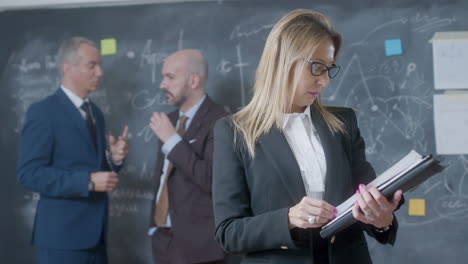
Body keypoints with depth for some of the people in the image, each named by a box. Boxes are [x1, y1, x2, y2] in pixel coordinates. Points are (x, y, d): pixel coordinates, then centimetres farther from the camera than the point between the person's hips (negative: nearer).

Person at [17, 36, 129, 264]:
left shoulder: (95, 113, 16)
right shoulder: (43, 113, -10)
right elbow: (29, 173, -17)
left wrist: (114, 159, -1)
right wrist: (88, 181, -22)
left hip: (95, 233, 8)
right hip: (62, 235, -8)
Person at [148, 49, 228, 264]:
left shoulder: (218, 122, -13)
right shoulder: (170, 120, 13)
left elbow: (213, 180, -23)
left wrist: (172, 140, -20)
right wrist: (154, 225, 17)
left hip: (197, 242, -7)